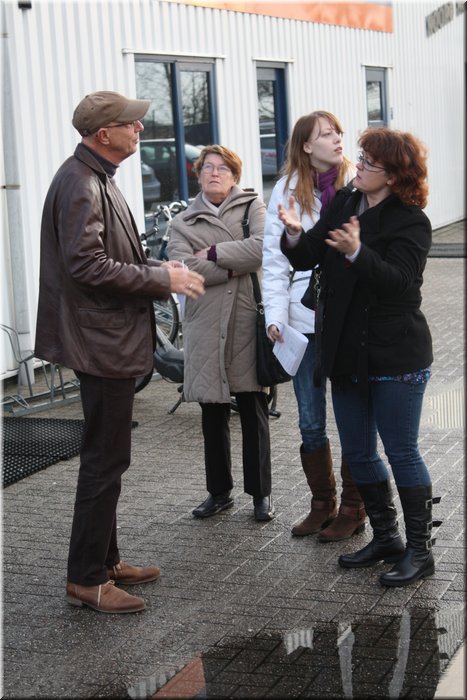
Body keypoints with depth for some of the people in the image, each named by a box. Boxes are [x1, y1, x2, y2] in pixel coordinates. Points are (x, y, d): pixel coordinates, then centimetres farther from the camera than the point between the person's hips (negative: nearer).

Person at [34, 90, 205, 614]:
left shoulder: (97, 178, 16)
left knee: (106, 457, 17)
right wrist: (161, 280, -19)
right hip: (102, 341, -11)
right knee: (104, 461, -4)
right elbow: (86, 264, -25)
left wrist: (158, 270, 8)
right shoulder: (80, 183, -17)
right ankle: (86, 580, 6)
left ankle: (106, 561, 29)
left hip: (112, 339, 11)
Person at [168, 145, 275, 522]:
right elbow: (183, 270, -8)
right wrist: (238, 264, -10)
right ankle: (219, 491, 22)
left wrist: (214, 254, -9)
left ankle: (261, 492, 15)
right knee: (213, 416, 9)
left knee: (254, 412, 4)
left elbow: (264, 248, -13)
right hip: (206, 328, 2)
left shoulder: (253, 207, 6)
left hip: (248, 324, -2)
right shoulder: (183, 222, 10)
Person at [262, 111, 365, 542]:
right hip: (305, 317, 3)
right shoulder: (287, 191, 4)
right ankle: (323, 503, 28)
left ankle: (353, 509, 20)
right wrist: (275, 314, -3)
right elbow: (274, 259, 4)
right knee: (310, 422, 11)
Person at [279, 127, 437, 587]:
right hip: (347, 354, 7)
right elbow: (306, 258, 4)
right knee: (357, 453, 13)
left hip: (395, 356, -7)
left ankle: (420, 549, 13)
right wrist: (295, 235, -17)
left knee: (402, 452, 0)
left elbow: (398, 279, -24)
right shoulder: (343, 203, 8)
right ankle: (385, 538, 27)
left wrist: (357, 252, -37)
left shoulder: (410, 221, -11)